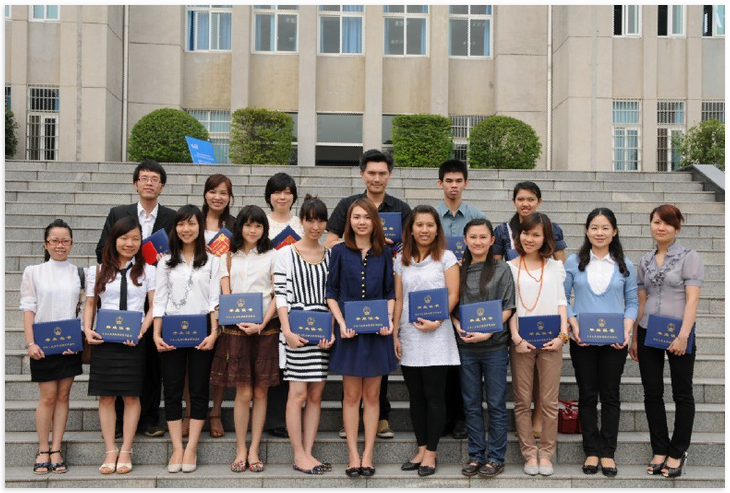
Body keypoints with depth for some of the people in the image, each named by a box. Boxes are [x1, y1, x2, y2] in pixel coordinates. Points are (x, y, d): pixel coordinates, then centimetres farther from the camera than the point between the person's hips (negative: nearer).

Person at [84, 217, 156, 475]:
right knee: (106, 396, 2)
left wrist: (142, 330, -12)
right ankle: (110, 451, 10)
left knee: (131, 395, 0)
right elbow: (90, 305, 12)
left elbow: (154, 306, 3)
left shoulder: (148, 271, 5)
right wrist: (87, 330, -4)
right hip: (103, 338, 2)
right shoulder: (97, 272, 10)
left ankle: (125, 451, 8)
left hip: (133, 340, -1)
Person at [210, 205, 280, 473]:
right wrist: (240, 322, -12)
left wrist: (262, 324, -12)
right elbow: (225, 295, 4)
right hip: (236, 328, 1)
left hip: (265, 328, 0)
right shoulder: (229, 258, 11)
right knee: (243, 392, -1)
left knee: (260, 392, 2)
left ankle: (254, 450, 9)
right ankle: (241, 450, 8)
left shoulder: (271, 256, 6)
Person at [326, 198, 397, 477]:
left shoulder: (384, 254, 7)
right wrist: (341, 323, -10)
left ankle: (368, 455, 12)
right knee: (352, 395, 3)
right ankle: (353, 456, 9)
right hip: (349, 331, -1)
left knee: (372, 395, 5)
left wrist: (389, 319, -7)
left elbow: (390, 293, 10)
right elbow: (331, 293, 2)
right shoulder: (340, 252, 2)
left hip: (377, 331, 1)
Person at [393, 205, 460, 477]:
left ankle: (431, 453, 8)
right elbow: (398, 299, 11)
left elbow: (453, 295, -5)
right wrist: (395, 334, 5)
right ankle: (421, 449, 19)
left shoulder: (446, 257, 1)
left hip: (436, 337, -4)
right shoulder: (402, 259, 11)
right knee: (416, 396, 9)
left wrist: (437, 321, -18)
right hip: (409, 337, 4)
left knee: (434, 396, 0)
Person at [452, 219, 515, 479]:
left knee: (496, 404, 4)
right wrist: (458, 327, -8)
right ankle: (475, 455, 20)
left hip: (494, 346, -3)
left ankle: (496, 457, 13)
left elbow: (508, 308, -4)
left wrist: (487, 333, -14)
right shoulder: (459, 270, 7)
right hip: (466, 347, 3)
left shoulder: (502, 269, -1)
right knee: (471, 404, 10)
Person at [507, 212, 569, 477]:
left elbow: (561, 302, 8)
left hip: (550, 339, 1)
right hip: (521, 341, -1)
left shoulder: (555, 266, 12)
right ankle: (529, 454, 12)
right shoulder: (510, 267, 7)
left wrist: (562, 334, -6)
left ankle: (546, 454, 12)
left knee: (549, 401, 2)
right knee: (523, 401, 3)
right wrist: (516, 338, -10)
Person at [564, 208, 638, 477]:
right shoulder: (574, 263, 1)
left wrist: (627, 329, -10)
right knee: (587, 395, 6)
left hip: (614, 341, 1)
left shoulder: (624, 265, 4)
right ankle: (591, 451, 16)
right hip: (582, 340, 0)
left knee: (611, 395, 6)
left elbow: (632, 302, 6)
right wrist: (574, 324, -14)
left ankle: (608, 452, 15)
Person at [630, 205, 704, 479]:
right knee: (652, 393, 7)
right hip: (648, 333, 5)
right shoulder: (645, 261, 10)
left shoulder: (689, 258, -4)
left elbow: (692, 299, -11)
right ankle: (660, 451, 18)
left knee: (682, 394, 4)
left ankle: (677, 453, 14)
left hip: (678, 334, -4)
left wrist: (683, 335, -20)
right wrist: (634, 337, 9)